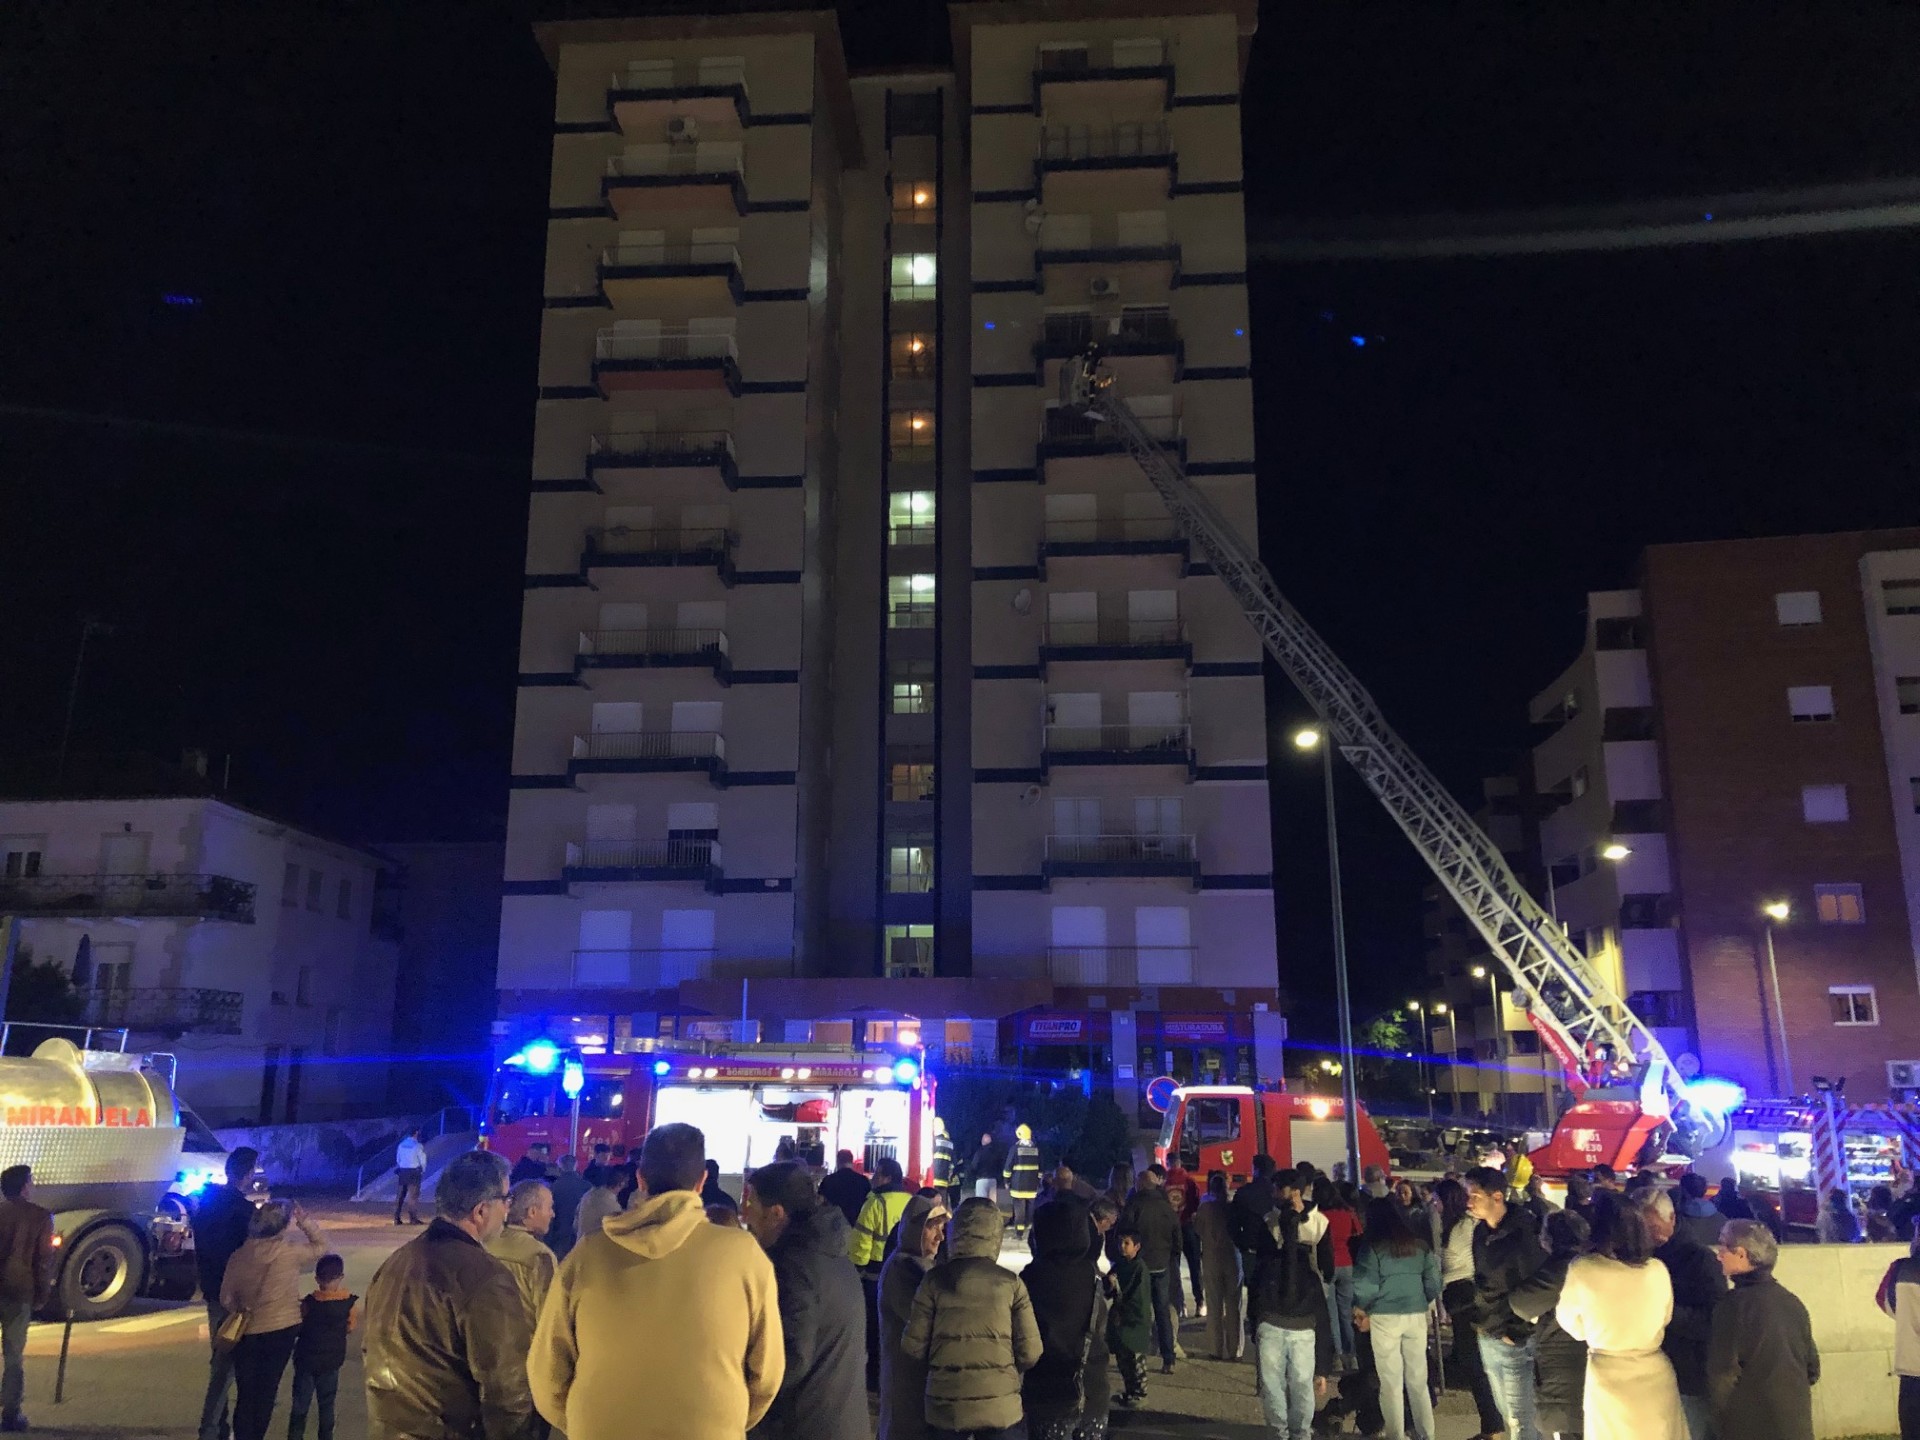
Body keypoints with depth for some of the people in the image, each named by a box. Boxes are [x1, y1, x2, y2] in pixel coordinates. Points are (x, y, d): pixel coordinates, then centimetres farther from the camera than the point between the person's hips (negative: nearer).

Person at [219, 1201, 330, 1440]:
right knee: (266, 1392, 12)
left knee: (246, 1394, 13)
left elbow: (226, 1299, 1)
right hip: (281, 1330, -2)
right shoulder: (291, 1251, -14)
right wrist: (304, 1221, 3)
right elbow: (321, 1245, 4)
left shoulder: (239, 1257, -6)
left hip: (247, 1332, 2)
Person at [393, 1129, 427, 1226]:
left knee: (400, 1195, 10)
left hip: (402, 1171, 5)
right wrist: (423, 1171, 9)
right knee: (413, 1196, 0)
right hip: (414, 1172, -5)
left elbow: (398, 1159, 11)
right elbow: (423, 1160, -7)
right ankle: (413, 1219, 0)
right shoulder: (418, 1146, -11)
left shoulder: (401, 1145, 6)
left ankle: (396, 1219, 11)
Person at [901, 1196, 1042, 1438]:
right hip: (1000, 1406, 0)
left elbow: (913, 1345, -2)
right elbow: (1030, 1353, -4)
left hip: (945, 1405, 0)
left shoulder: (935, 1280, -4)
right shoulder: (1011, 1283, -3)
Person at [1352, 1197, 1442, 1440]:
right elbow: (1433, 1281, 4)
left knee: (1391, 1383, 5)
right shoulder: (1420, 1244, 5)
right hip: (1417, 1316, 4)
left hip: (1385, 1317, -4)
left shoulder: (1373, 1246, -6)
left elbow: (1366, 1285, -8)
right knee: (1418, 1380, 14)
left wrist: (1360, 1309, 9)